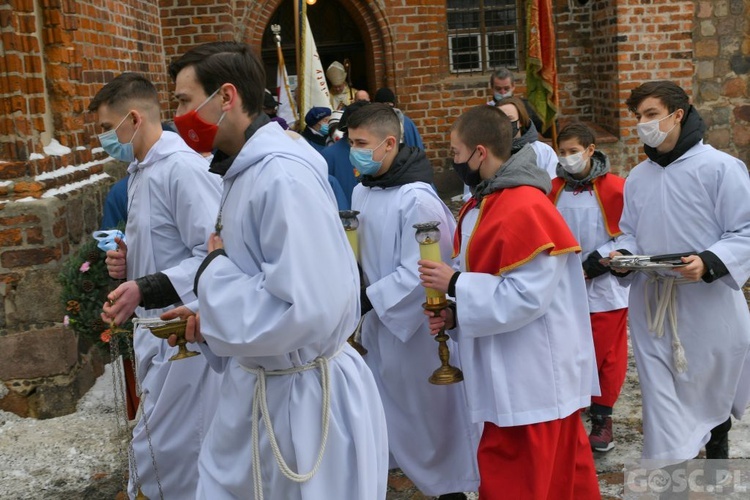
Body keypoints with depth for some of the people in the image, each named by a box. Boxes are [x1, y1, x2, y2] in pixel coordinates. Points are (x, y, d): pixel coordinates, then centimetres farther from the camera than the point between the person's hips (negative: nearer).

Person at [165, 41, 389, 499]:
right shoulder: (245, 171, 8)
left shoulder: (283, 176, -25)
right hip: (259, 385, 10)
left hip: (303, 395, -10)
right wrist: (209, 322, 5)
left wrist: (214, 272, -20)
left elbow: (306, 309, -33)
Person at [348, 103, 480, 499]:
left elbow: (417, 273, -23)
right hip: (379, 319, 7)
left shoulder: (417, 200, -23)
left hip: (415, 324, -7)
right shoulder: (362, 191, 3)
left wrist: (366, 300, -21)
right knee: (380, 407, 20)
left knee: (429, 411, 8)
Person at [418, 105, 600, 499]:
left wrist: (454, 283, -19)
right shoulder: (487, 203, 9)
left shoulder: (526, 209, -22)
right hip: (513, 373, 9)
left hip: (534, 376, -9)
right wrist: (454, 313, -1)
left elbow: (525, 296, -25)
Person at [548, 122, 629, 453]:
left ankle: (602, 417, 22)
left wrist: (595, 262, -13)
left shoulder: (615, 188, -8)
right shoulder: (554, 189, 4)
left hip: (606, 288, -3)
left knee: (607, 357, 7)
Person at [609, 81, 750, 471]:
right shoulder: (637, 177, 6)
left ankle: (717, 443, 48)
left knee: (712, 387, 19)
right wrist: (623, 255, -7)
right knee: (661, 393, 5)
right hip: (651, 304, 4)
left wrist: (710, 263, -28)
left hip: (707, 303, -3)